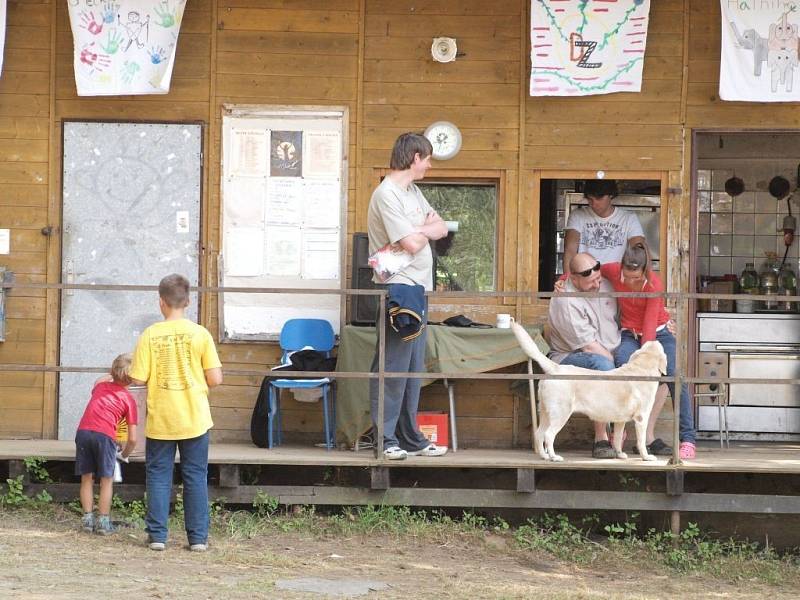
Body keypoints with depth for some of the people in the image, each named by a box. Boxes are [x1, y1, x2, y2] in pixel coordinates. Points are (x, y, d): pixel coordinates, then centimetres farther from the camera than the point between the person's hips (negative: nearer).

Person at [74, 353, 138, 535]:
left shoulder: (100, 387, 24)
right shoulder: (129, 399, 13)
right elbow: (133, 438, 10)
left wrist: (110, 375, 68)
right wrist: (124, 455, 28)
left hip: (83, 431, 3)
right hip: (105, 434, -3)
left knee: (86, 477, 14)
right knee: (106, 479, 8)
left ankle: (87, 518, 14)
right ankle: (103, 521, 6)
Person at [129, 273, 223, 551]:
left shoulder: (150, 335, -7)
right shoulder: (200, 334, -7)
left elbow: (138, 378, -7)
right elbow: (215, 379, -8)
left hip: (160, 421, 0)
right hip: (194, 420, 0)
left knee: (158, 476, 9)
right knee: (196, 477, 8)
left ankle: (157, 535, 8)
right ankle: (198, 537, 8)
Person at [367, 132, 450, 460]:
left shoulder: (413, 192, 17)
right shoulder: (386, 195, -14)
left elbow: (441, 229, 12)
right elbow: (412, 243, -19)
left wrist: (420, 230, -7)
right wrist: (427, 229, 2)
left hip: (417, 289, 10)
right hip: (397, 288, -10)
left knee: (412, 369, 11)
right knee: (392, 368, -8)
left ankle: (410, 438, 16)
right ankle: (385, 439, -5)